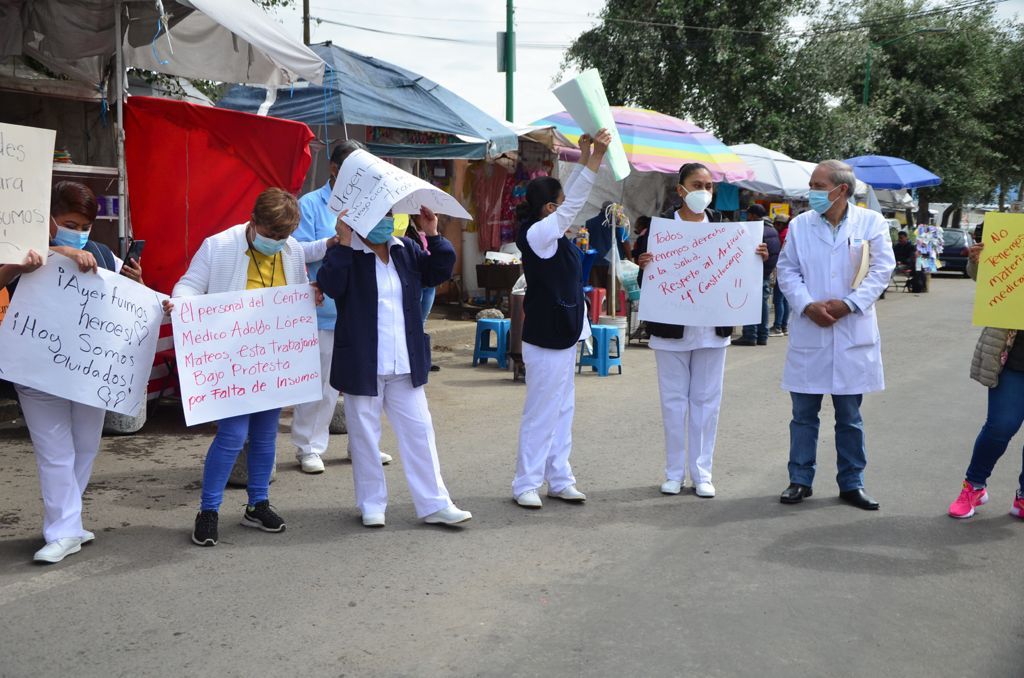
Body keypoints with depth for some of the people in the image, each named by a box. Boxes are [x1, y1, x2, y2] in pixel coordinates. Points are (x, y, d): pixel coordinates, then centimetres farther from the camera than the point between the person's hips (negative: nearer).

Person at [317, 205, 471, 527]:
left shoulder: (405, 249, 8)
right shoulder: (347, 253, -7)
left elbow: (440, 271, 7)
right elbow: (330, 285, -22)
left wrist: (433, 234, -5)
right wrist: (345, 243, -25)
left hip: (405, 365, 4)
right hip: (362, 365, -4)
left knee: (419, 431, 6)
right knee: (364, 434, 8)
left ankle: (434, 504, 13)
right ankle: (371, 504, 21)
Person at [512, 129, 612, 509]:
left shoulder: (549, 232, 10)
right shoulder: (537, 234, -16)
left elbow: (570, 199, 17)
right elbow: (574, 204, -22)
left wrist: (584, 158, 10)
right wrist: (595, 160, -21)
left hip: (562, 334, 10)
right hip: (545, 338, -10)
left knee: (562, 410, 13)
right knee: (541, 414, -4)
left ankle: (559, 479, 20)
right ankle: (526, 484, 4)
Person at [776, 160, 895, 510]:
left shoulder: (871, 222, 1)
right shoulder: (799, 225, 5)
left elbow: (882, 268, -2)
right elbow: (787, 270, 3)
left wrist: (848, 304, -12)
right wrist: (807, 305, -12)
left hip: (852, 333, -1)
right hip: (808, 333, 1)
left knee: (849, 415, 8)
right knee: (804, 413, 6)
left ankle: (851, 484, 18)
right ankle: (800, 480, 18)